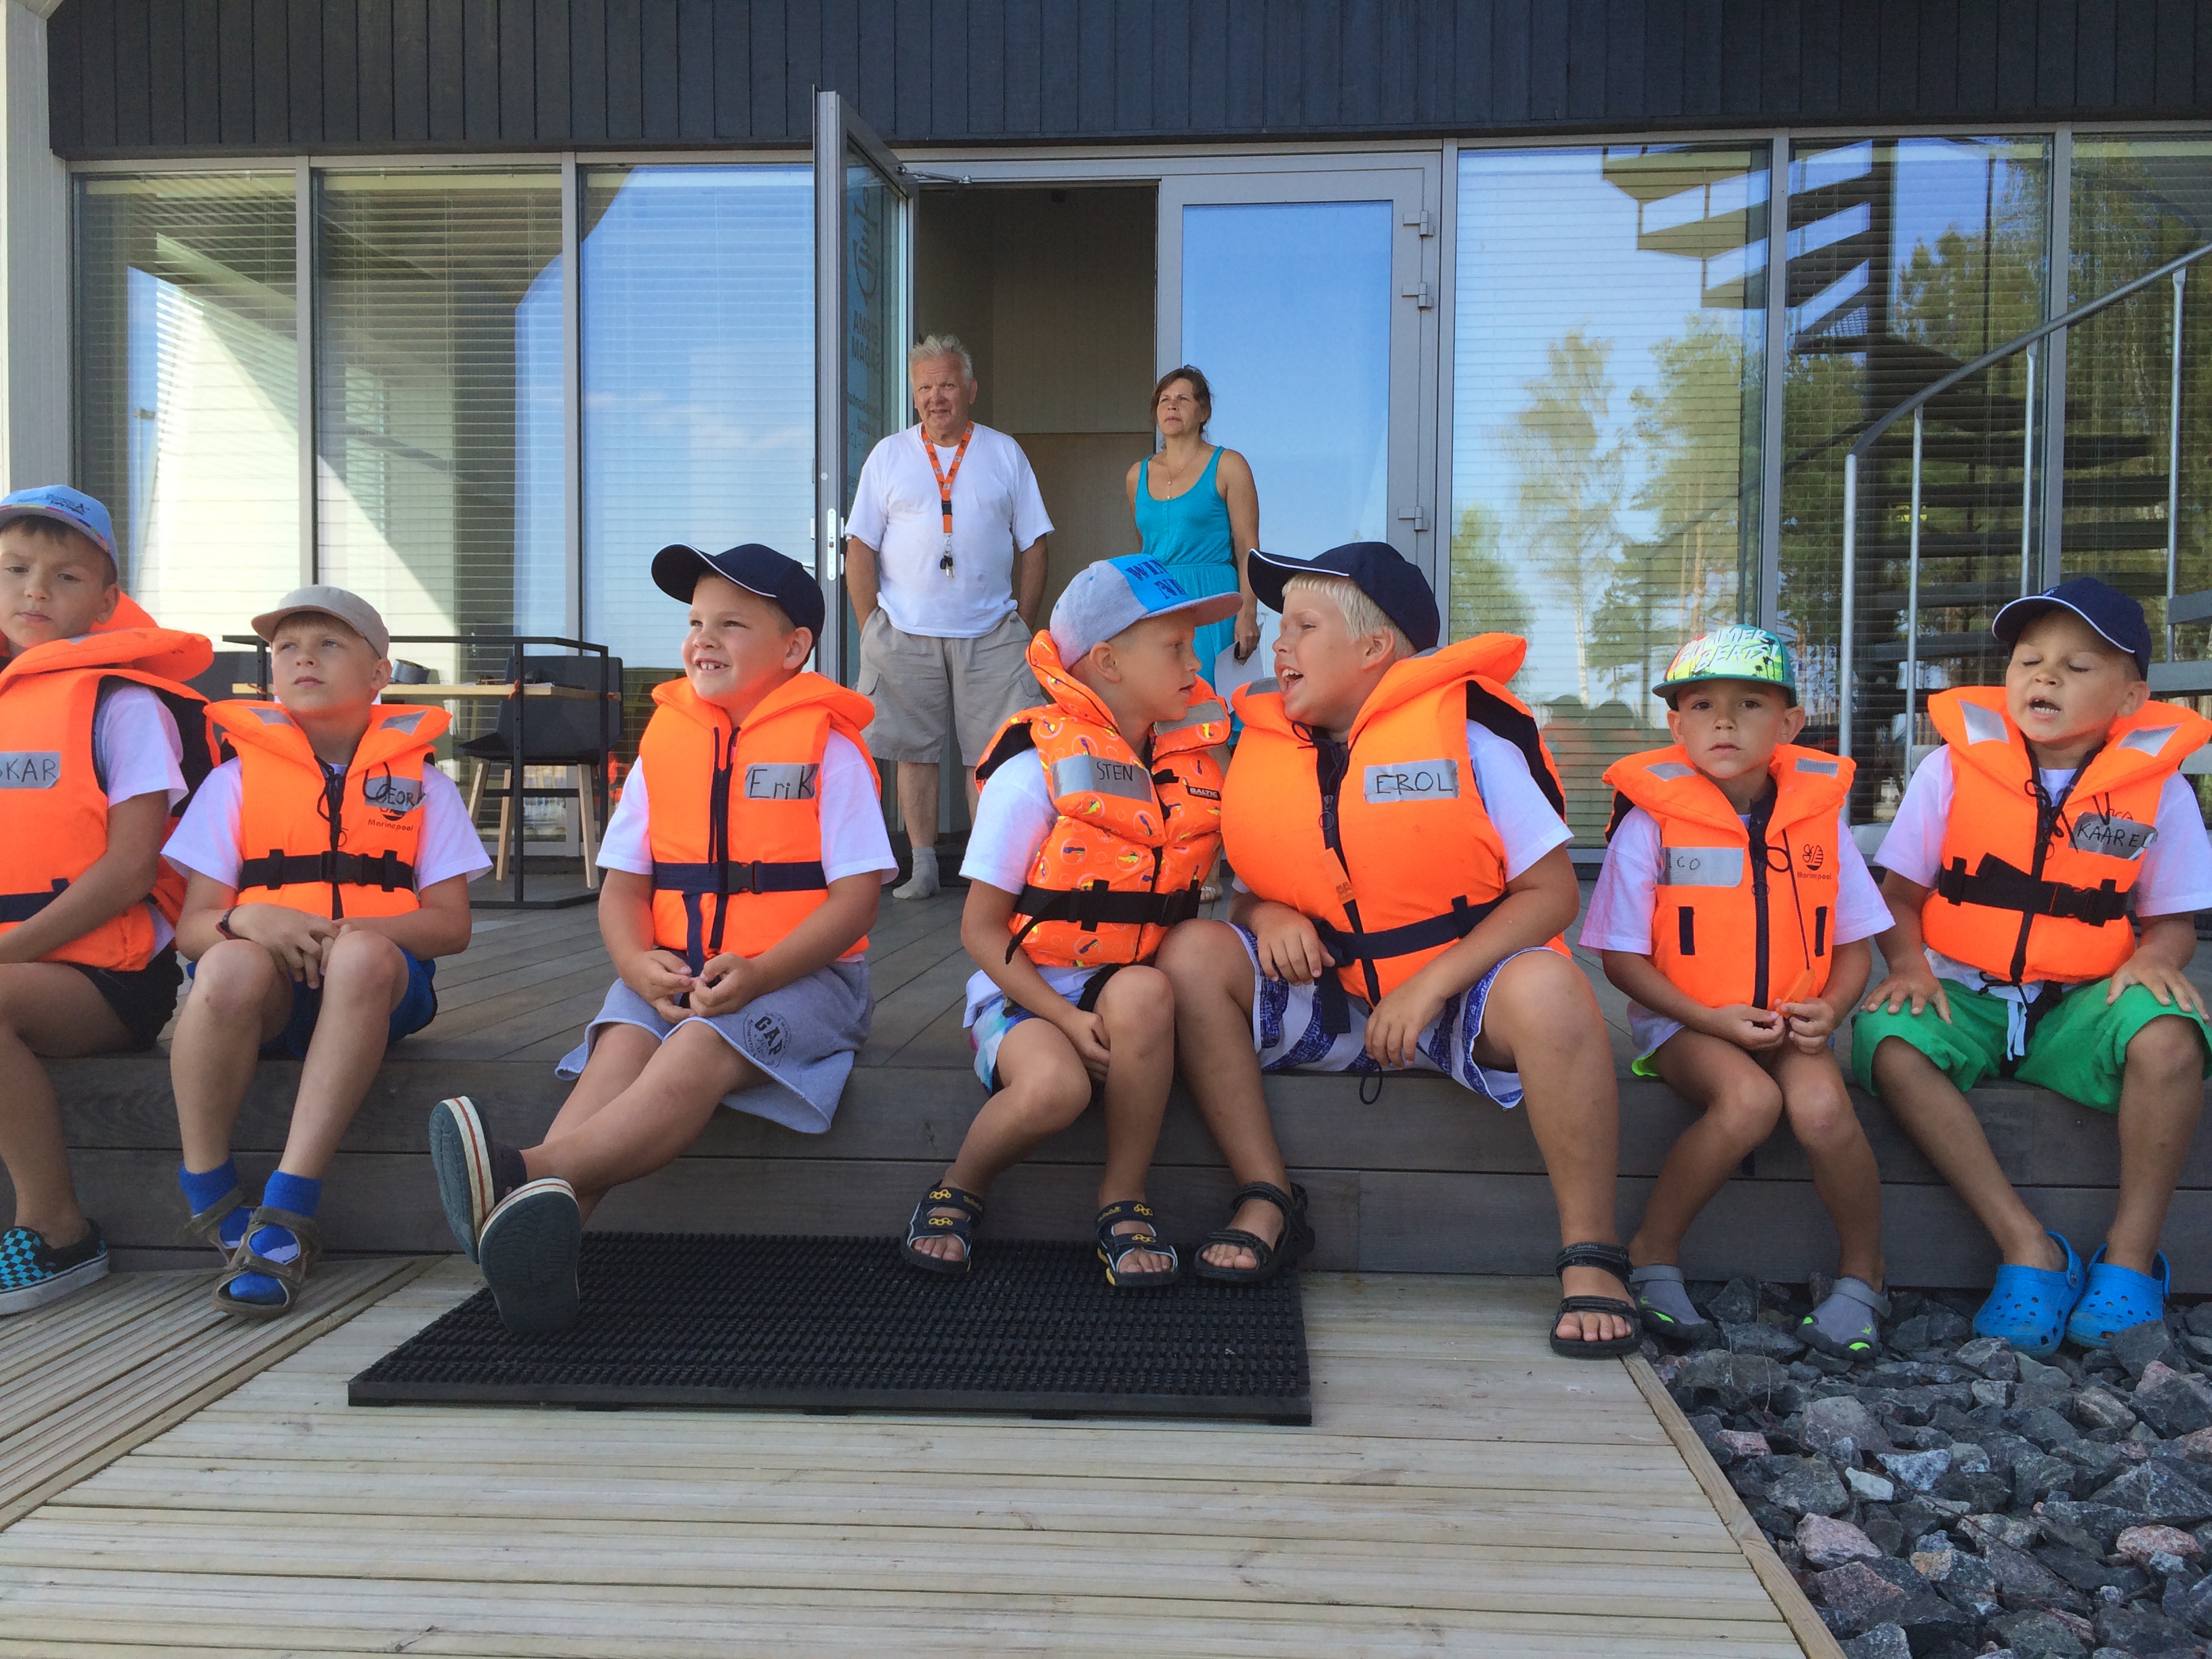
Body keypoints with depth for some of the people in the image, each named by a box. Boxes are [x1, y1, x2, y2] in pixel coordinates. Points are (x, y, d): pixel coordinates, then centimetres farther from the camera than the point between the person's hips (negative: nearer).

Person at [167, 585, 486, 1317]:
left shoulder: (420, 779, 11)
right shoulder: (238, 776, 13)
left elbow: (452, 925, 2)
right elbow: (192, 925, 6)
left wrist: (344, 933, -16)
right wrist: (248, 919, -18)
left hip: (378, 981, -1)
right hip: (267, 988, 1)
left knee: (364, 955, -37)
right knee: (230, 967, -35)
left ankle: (286, 1211, -38)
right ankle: (210, 1199, -20)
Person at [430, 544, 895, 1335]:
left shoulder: (827, 747, -1)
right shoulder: (665, 740, 13)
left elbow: (856, 898, -8)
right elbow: (623, 883, 11)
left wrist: (757, 973, -21)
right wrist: (638, 962, -12)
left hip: (799, 976, -4)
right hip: (676, 975, 4)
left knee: (698, 1053, -33)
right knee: (619, 1043, -28)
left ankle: (529, 1171, -53)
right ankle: (547, 1242, -49)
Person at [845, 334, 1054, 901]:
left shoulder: (1005, 454, 10)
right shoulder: (888, 455, 9)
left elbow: (1032, 546, 9)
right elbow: (860, 548, 6)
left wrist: (1021, 626, 2)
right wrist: (871, 631, -1)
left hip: (990, 637, 0)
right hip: (905, 635, 0)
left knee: (992, 755, -2)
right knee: (915, 752, 3)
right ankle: (922, 865, 12)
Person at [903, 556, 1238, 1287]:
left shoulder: (1193, 759, 6)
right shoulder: (1038, 766, -10)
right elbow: (980, 928, -9)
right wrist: (1067, 1020, -19)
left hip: (1132, 991, 4)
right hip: (1029, 990, -4)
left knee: (1143, 991, -33)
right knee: (1052, 1087, -35)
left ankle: (1122, 1201, -13)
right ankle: (957, 1193, -1)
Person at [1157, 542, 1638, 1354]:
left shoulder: (1464, 735, -10)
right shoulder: (1264, 748, 3)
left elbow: (1551, 892, -11)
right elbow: (1255, 885, 14)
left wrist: (1429, 986, -20)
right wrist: (1266, 915, -12)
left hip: (1461, 995, -4)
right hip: (1327, 1002, 4)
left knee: (1550, 989, -36)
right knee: (1192, 953, -19)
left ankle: (1590, 1259, -21)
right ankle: (1267, 1202, -9)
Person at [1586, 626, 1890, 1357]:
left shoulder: (1819, 817, 3)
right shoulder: (1650, 822, -7)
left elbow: (1855, 945, 9)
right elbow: (1622, 957, -5)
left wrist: (1827, 1009, -11)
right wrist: (1713, 1019, -15)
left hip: (1789, 1024, 3)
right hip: (1684, 1022, -2)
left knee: (1822, 1106, -28)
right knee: (1750, 1098, -32)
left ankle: (1863, 1275, 0)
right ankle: (1652, 1255, -10)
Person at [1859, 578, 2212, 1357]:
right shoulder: (1954, 766, 0)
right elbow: (1899, 892, 4)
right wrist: (1908, 962, -15)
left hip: (2080, 1007, 0)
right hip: (1965, 999, 0)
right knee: (1889, 1042, -31)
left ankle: (2132, 1253, -14)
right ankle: (2027, 1247, -24)